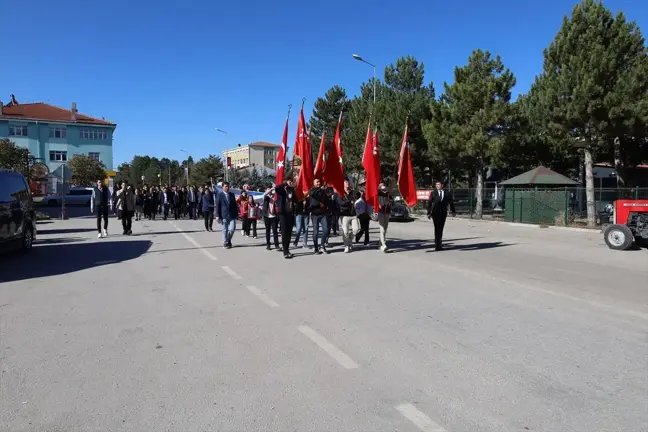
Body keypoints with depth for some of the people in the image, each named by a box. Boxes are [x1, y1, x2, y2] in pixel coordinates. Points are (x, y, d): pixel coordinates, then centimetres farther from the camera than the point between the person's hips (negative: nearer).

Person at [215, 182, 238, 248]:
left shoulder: (232, 194, 10)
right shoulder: (219, 195, -2)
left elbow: (235, 204, 15)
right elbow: (217, 206, -3)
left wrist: (236, 213, 12)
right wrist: (217, 216, -8)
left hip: (232, 215, 3)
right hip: (224, 216, -3)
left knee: (232, 229, -5)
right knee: (225, 230, 3)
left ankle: (229, 240, 20)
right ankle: (225, 243, 18)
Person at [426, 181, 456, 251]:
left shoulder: (446, 193, 6)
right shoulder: (433, 193, 2)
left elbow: (451, 202, 12)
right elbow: (429, 203, 0)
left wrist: (453, 211, 8)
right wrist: (429, 213, -5)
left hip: (443, 213, 2)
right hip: (435, 213, -2)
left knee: (441, 229, 6)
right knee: (437, 229, -5)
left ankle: (439, 243, 17)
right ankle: (437, 245, -2)